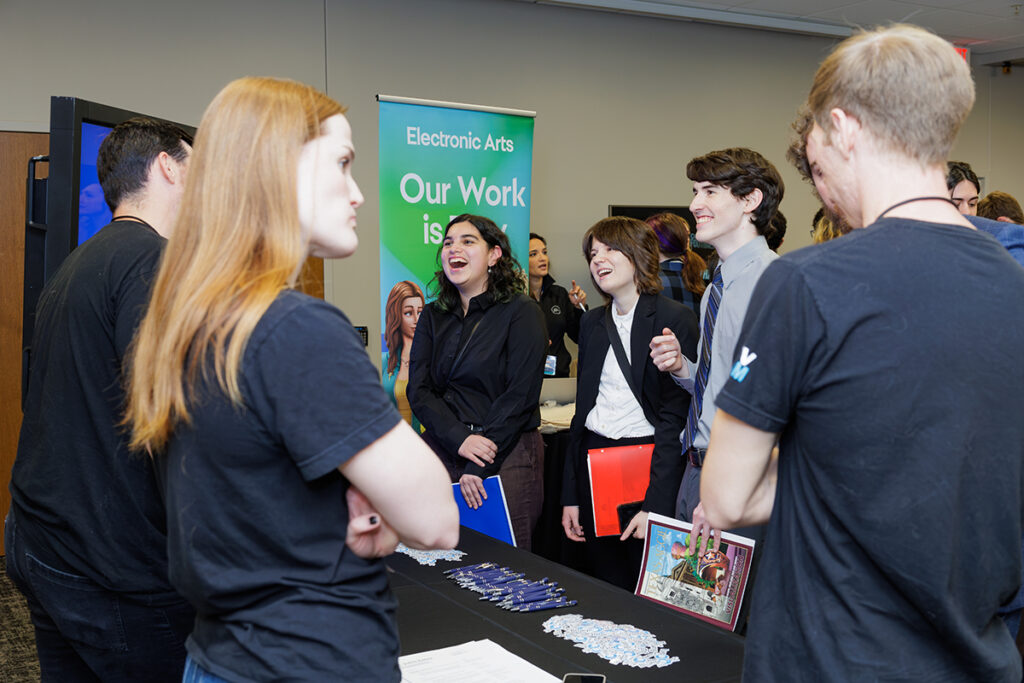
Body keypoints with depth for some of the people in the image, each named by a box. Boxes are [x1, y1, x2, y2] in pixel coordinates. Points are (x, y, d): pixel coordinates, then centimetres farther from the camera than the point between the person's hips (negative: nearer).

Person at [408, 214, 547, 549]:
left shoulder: (522, 313, -3)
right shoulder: (433, 316, 12)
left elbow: (520, 395, -10)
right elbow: (419, 391, 3)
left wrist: (479, 467, -14)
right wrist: (460, 440, -14)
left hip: (508, 455, -4)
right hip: (442, 452, 4)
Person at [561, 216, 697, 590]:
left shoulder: (675, 318, -7)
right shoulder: (592, 322, 12)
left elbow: (675, 415, -12)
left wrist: (655, 503, -17)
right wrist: (570, 496, 12)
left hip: (649, 463, -5)